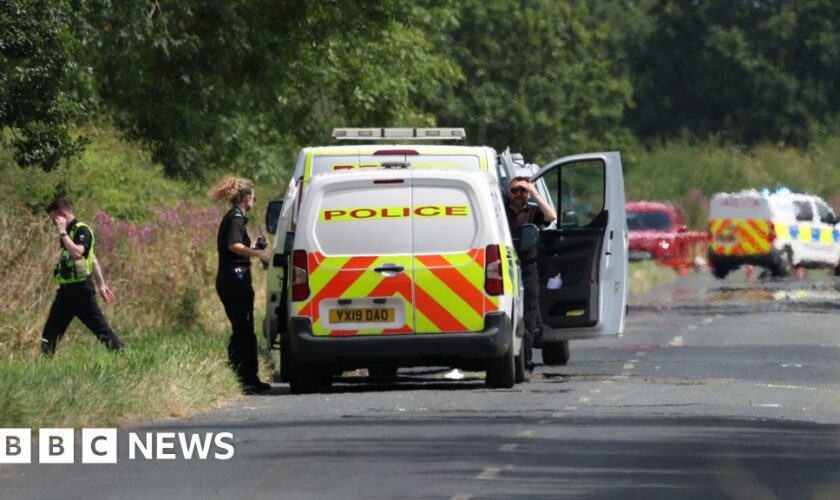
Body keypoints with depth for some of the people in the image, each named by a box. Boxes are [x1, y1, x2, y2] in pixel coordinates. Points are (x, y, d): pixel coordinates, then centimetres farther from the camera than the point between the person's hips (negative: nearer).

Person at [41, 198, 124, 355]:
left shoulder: (82, 230, -14)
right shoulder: (68, 232, 13)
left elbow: (77, 253, -33)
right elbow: (93, 259, 19)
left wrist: (63, 232, -26)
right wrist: (101, 283, 22)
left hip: (81, 290, -9)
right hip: (66, 289, 9)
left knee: (100, 327, -6)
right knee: (50, 332, 7)